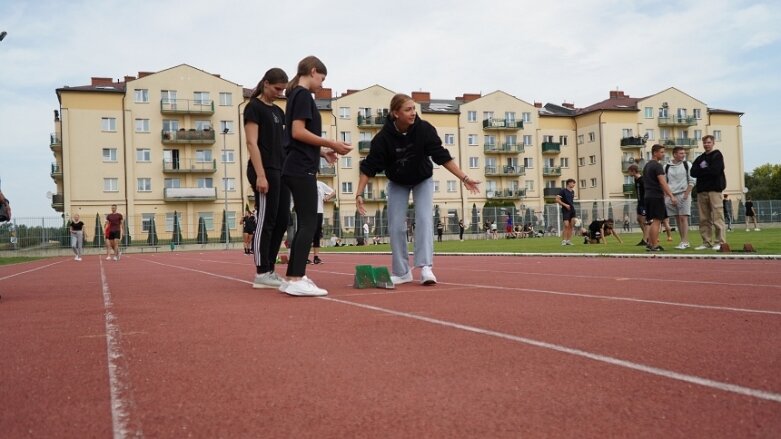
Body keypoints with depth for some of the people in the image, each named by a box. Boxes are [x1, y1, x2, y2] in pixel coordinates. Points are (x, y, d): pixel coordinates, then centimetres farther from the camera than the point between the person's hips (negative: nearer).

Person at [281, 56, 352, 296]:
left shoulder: (295, 95, 21)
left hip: (296, 169, 10)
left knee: (304, 225, 10)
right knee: (309, 224, -10)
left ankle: (292, 278, 11)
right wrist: (330, 144, -13)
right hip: (301, 170, -10)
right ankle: (296, 280, -13)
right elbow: (298, 132, -19)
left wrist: (322, 153, 15)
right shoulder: (303, 95, -8)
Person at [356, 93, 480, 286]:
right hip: (397, 184, 1)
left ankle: (425, 268, -19)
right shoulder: (384, 137, -29)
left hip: (422, 180, 0)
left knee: (424, 219, -16)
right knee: (395, 226, -3)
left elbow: (442, 156, -24)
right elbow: (369, 167, -24)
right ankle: (402, 272, 9)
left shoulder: (424, 129, -27)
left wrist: (464, 178, -27)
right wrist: (359, 194, -30)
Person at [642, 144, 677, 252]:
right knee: (657, 221, -7)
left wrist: (663, 192, 27)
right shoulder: (657, 166, -12)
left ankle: (650, 244, 15)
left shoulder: (647, 165, 17)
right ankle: (654, 246, -7)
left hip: (648, 196, 9)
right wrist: (671, 196, -24)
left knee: (653, 221, 14)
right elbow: (663, 182, -20)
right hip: (656, 196, -9)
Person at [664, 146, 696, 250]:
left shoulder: (687, 165, 2)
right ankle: (684, 241, 13)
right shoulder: (667, 167, 8)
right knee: (677, 219, 6)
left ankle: (684, 242, -10)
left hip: (683, 195, -3)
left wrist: (686, 194, -10)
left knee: (683, 218, -9)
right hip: (671, 195, 3)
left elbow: (692, 181, -1)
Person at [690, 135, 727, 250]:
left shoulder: (717, 155, 3)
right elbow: (693, 173, 5)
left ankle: (720, 242, -8)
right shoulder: (700, 158, 19)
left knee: (717, 218, -9)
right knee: (704, 219, 5)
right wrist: (707, 170, -7)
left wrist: (701, 170, 0)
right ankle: (707, 242, 9)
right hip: (701, 190, 6)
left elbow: (715, 170, -12)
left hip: (714, 189, -6)